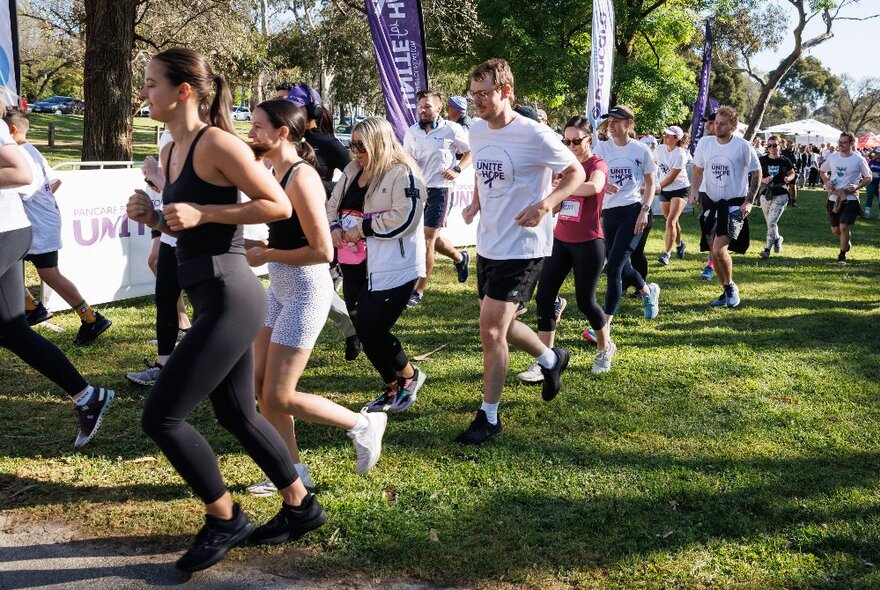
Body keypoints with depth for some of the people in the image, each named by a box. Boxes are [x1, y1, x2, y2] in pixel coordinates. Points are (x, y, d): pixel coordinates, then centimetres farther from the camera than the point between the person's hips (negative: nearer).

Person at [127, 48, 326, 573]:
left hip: (230, 298, -10)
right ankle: (302, 508, 34)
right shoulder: (172, 151, 13)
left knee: (161, 417, -6)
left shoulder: (217, 143, -14)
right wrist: (153, 216, 3)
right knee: (237, 414, 18)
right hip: (214, 298, 10)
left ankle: (225, 519, 14)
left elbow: (279, 206, -15)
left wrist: (202, 213, -19)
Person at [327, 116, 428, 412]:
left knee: (371, 332, -10)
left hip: (391, 271, -8)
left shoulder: (402, 174, -11)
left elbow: (404, 219, -22)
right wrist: (334, 228, -1)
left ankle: (410, 376, 17)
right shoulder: (352, 171, 13)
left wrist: (362, 228, -17)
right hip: (354, 269, 8)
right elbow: (333, 205, 21)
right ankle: (392, 388, 29)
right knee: (365, 333, 10)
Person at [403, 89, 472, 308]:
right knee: (432, 237, 17)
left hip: (439, 189, -6)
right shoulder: (411, 132, 7)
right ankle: (460, 258, 47)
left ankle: (418, 292, 0)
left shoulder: (451, 129, -6)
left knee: (427, 241, -7)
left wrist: (457, 170, -11)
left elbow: (471, 152, 3)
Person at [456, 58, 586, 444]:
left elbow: (576, 173, -9)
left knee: (490, 330, -10)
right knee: (498, 325, 18)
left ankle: (489, 417, 6)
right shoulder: (477, 131, 4)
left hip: (522, 247, -8)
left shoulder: (534, 135, -17)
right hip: (488, 244, 8)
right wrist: (475, 204, 3)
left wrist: (546, 204, -25)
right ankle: (551, 359, 46)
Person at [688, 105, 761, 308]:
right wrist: (694, 191, -4)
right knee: (714, 252, 9)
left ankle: (731, 286, 5)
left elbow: (756, 173, -1)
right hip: (711, 203, 5)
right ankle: (727, 292, 27)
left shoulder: (743, 146, -10)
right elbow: (698, 170, 13)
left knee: (719, 249, -19)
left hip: (735, 204, -5)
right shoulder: (704, 143, 0)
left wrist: (749, 201, -8)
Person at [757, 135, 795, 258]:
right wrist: (763, 180, -14)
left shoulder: (784, 161, -1)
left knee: (772, 222, -15)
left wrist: (788, 178, -8)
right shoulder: (762, 160, 1)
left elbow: (792, 173, 14)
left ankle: (767, 249, -10)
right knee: (770, 223, 14)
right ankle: (777, 238, 43)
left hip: (780, 195, -3)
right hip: (765, 194, 3)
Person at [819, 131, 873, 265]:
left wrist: (857, 187, -16)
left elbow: (869, 177, 1)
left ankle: (842, 255, 7)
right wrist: (826, 182, -3)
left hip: (850, 199, -4)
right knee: (835, 230, 10)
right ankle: (847, 240, 44)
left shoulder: (859, 160, -8)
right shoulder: (832, 156, 1)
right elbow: (822, 171, 17)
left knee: (843, 227, -12)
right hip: (834, 198, 4)